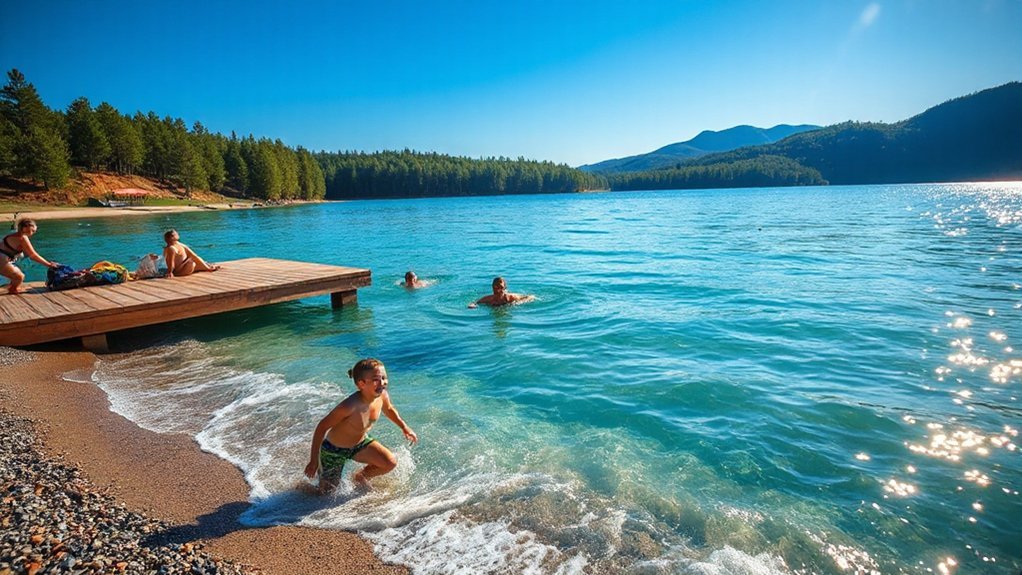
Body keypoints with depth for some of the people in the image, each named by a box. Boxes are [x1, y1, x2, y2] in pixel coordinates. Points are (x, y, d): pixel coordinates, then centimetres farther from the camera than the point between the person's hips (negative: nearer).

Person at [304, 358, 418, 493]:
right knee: (327, 491, 7)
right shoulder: (350, 406, -39)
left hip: (360, 442, 5)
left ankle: (360, 477, 17)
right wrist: (313, 460, -21)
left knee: (391, 462, -11)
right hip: (334, 450, -5)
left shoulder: (383, 395, -20)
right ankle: (319, 469, 39)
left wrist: (404, 427, 4)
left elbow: (388, 409, 6)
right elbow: (322, 427, -27)